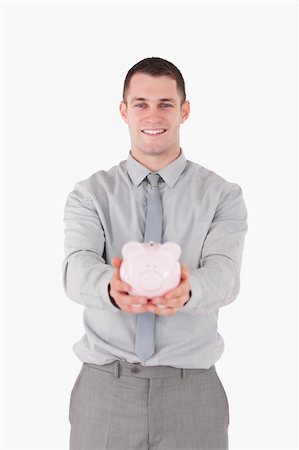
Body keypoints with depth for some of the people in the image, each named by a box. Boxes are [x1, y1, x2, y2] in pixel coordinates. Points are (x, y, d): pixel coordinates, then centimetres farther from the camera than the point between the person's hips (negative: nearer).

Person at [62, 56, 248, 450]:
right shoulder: (90, 193, 0)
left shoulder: (222, 195, -1)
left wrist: (186, 289, -40)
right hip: (104, 385, 0)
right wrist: (111, 287, -41)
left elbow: (224, 272, -17)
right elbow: (77, 268, -17)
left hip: (193, 388, 0)